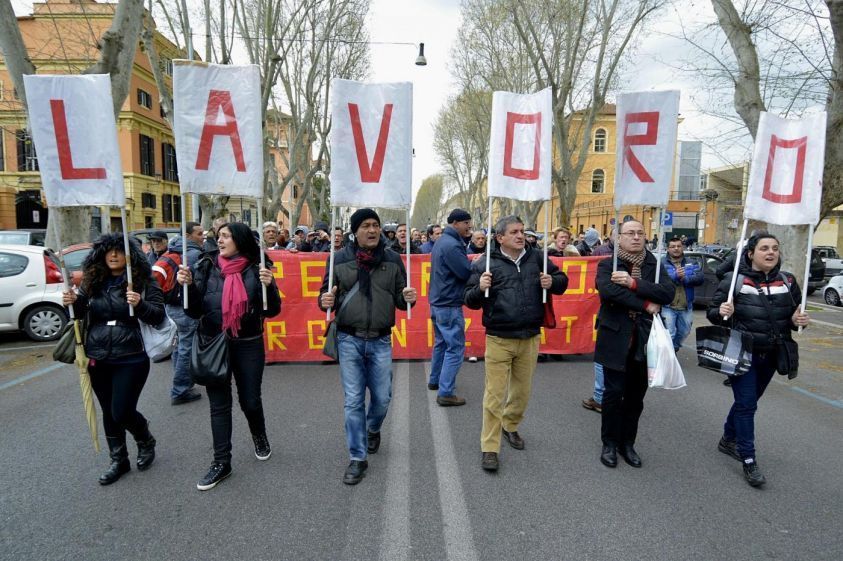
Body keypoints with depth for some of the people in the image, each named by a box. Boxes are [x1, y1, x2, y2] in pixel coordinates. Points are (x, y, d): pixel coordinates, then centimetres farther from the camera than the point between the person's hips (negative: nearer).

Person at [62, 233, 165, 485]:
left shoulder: (143, 281, -7)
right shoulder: (92, 281, 6)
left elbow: (158, 315, -10)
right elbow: (82, 313, 15)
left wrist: (140, 304, -28)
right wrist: (73, 302, -7)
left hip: (131, 359, -5)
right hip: (98, 359, 5)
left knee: (122, 412, -4)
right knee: (108, 412, 14)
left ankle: (146, 441, 28)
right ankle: (118, 461, 31)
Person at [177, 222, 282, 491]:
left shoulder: (256, 269, -6)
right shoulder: (207, 267, -2)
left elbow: (272, 310, -7)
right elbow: (195, 311, -1)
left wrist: (268, 285, -23)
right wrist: (188, 285, -17)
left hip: (249, 346, -1)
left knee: (250, 400, 11)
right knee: (219, 405, 8)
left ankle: (259, 436, 42)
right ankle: (221, 462, 21)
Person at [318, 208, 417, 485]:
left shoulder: (392, 259, 2)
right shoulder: (339, 258, -1)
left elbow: (399, 297, 8)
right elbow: (326, 294, 6)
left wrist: (408, 298, -14)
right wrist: (325, 300, -17)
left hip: (380, 340, 1)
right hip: (349, 340, -1)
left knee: (382, 397, 11)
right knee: (353, 400, 4)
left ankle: (372, 429, 45)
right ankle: (358, 457, 19)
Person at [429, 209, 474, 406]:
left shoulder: (441, 242, 14)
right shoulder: (452, 245, -19)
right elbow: (466, 273, -20)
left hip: (438, 302, 10)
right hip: (449, 305, -10)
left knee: (441, 343, 21)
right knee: (455, 348, -6)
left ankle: (434, 380, 33)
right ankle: (445, 393, -4)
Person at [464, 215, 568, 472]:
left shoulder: (536, 257, 5)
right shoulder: (485, 264, -6)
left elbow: (562, 280, 15)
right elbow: (470, 300, -1)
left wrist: (553, 282, -8)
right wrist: (479, 288, -23)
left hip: (530, 339, 4)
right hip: (498, 340, -4)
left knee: (522, 391, 18)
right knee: (495, 395, 0)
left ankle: (510, 426, 43)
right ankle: (489, 448, 12)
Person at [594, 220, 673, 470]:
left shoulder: (653, 265, 7)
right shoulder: (608, 265, -2)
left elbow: (668, 292, -11)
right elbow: (608, 290, -23)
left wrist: (633, 283, -21)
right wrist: (646, 305, -18)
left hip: (644, 339, 3)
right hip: (616, 338, -3)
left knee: (636, 394, 12)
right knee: (614, 392, 2)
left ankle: (627, 443, 28)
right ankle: (610, 443, 20)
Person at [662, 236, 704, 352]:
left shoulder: (691, 264, 8)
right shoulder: (662, 264, -4)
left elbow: (700, 278, -9)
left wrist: (685, 278, -24)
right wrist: (675, 276, -33)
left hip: (686, 307, 5)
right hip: (668, 307, -5)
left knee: (683, 333, 21)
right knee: (669, 334, -7)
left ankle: (673, 350, 43)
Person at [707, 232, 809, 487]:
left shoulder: (788, 282, 3)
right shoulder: (734, 280, -9)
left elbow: (796, 316, 14)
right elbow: (713, 314, -3)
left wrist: (798, 320, -9)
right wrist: (721, 312, -26)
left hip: (771, 355, 5)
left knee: (748, 400, 18)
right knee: (747, 403, -5)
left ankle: (728, 440, 38)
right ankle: (749, 461, 5)